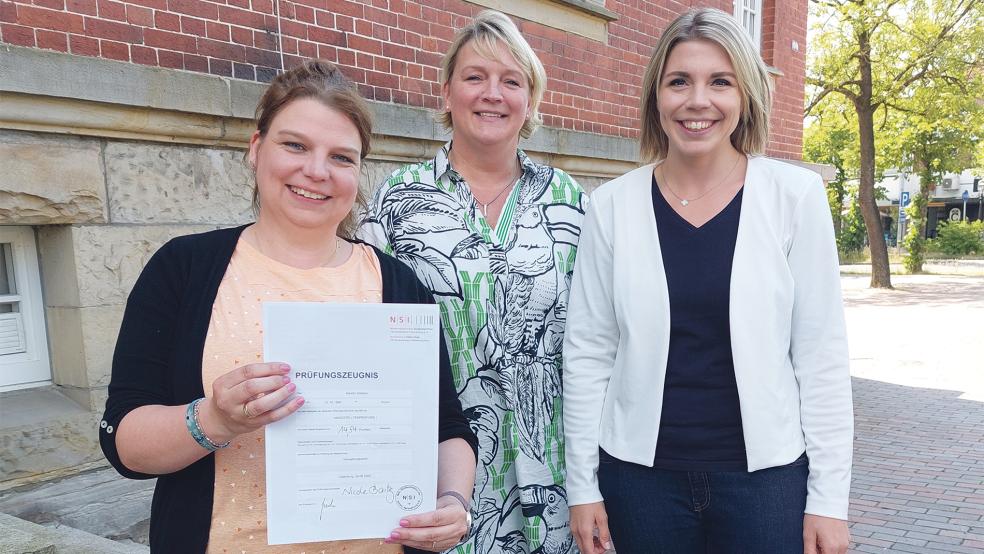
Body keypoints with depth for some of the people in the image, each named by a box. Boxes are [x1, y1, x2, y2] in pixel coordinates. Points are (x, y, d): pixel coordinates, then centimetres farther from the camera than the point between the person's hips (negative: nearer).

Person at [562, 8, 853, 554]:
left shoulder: (795, 195, -6)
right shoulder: (612, 205, -5)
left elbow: (821, 354, -3)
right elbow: (588, 351, -2)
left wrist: (829, 496, -3)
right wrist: (582, 484, -1)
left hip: (766, 471, 0)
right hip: (640, 473, 1)